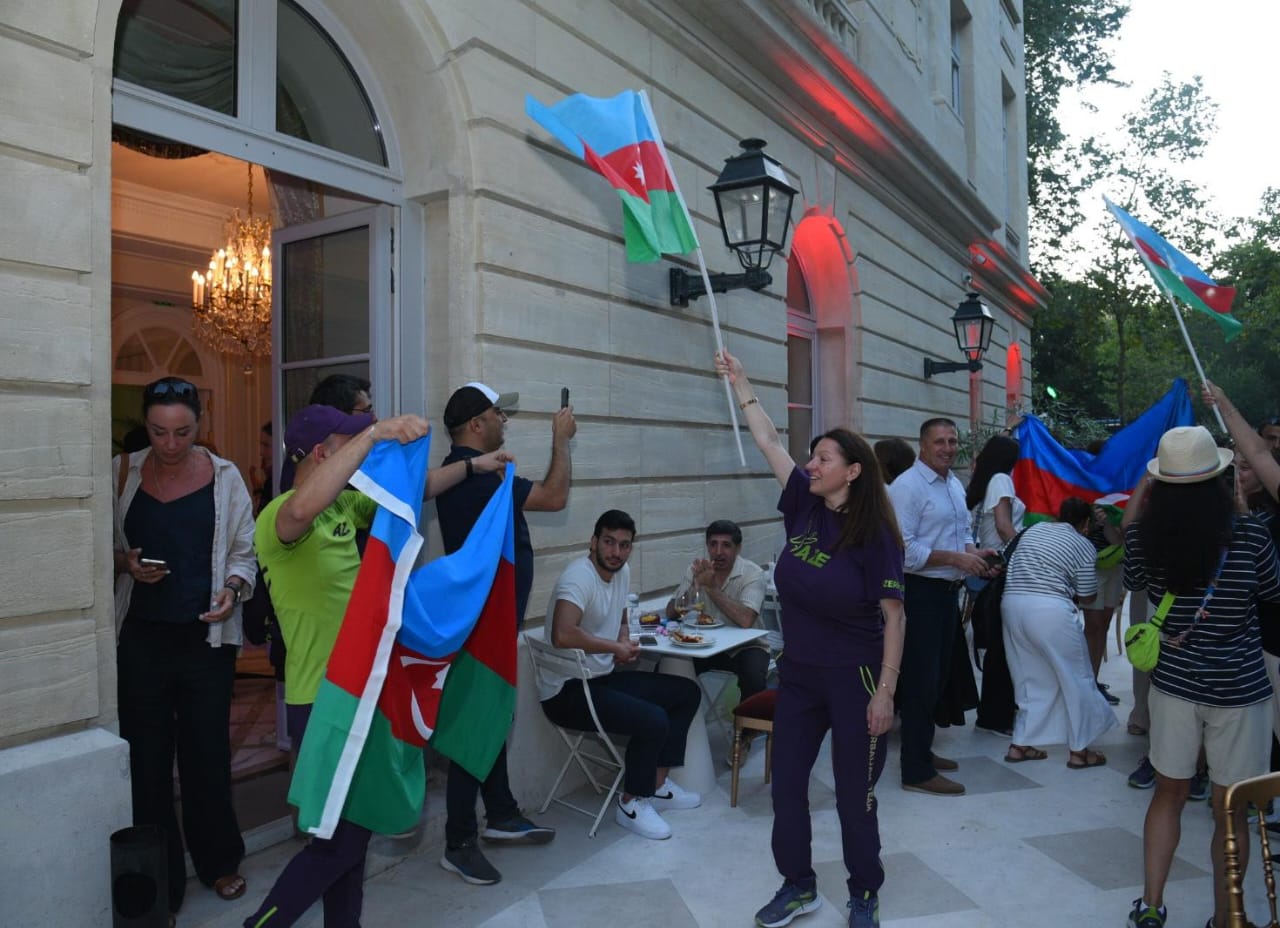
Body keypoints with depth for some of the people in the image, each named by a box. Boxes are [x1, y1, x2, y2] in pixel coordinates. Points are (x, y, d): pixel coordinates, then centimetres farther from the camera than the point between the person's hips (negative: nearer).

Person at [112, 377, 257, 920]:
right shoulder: (123, 472, 2)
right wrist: (126, 561, -10)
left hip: (207, 636, -1)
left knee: (208, 753, 8)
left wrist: (232, 588, -15)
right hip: (141, 636, 1)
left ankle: (218, 861, 29)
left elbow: (243, 551, 3)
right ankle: (160, 880, 22)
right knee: (147, 758, 6)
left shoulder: (224, 476, -1)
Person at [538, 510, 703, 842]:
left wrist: (625, 642, 0)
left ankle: (658, 785, 17)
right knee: (654, 721, -26)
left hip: (603, 678, 10)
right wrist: (616, 648, -21)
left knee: (687, 692, 9)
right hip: (567, 691, -10)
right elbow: (562, 635, -38)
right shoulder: (579, 576, -22)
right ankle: (632, 804, -1)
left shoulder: (622, 572, 6)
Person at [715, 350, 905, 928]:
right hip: (798, 673, 5)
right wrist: (739, 382, 6)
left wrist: (885, 691, -16)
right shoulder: (804, 505, -2)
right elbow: (768, 441, 3)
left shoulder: (874, 534, -15)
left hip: (853, 679, -5)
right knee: (786, 784, 11)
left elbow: (894, 618, -13)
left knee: (853, 795, 10)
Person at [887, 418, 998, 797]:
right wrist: (957, 558, -22)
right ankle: (917, 771, 7)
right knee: (921, 681, -3)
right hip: (920, 592, -9)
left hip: (947, 591, 9)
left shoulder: (954, 484, 13)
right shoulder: (907, 487, -17)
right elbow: (903, 548, -24)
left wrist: (976, 553, 1)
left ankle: (922, 749, 34)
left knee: (937, 676, 18)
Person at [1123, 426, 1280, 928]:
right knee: (1230, 811, 12)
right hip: (1239, 689, -2)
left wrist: (1148, 499, 13)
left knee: (1168, 793, 17)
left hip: (1174, 682, 2)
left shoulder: (1144, 535, -10)